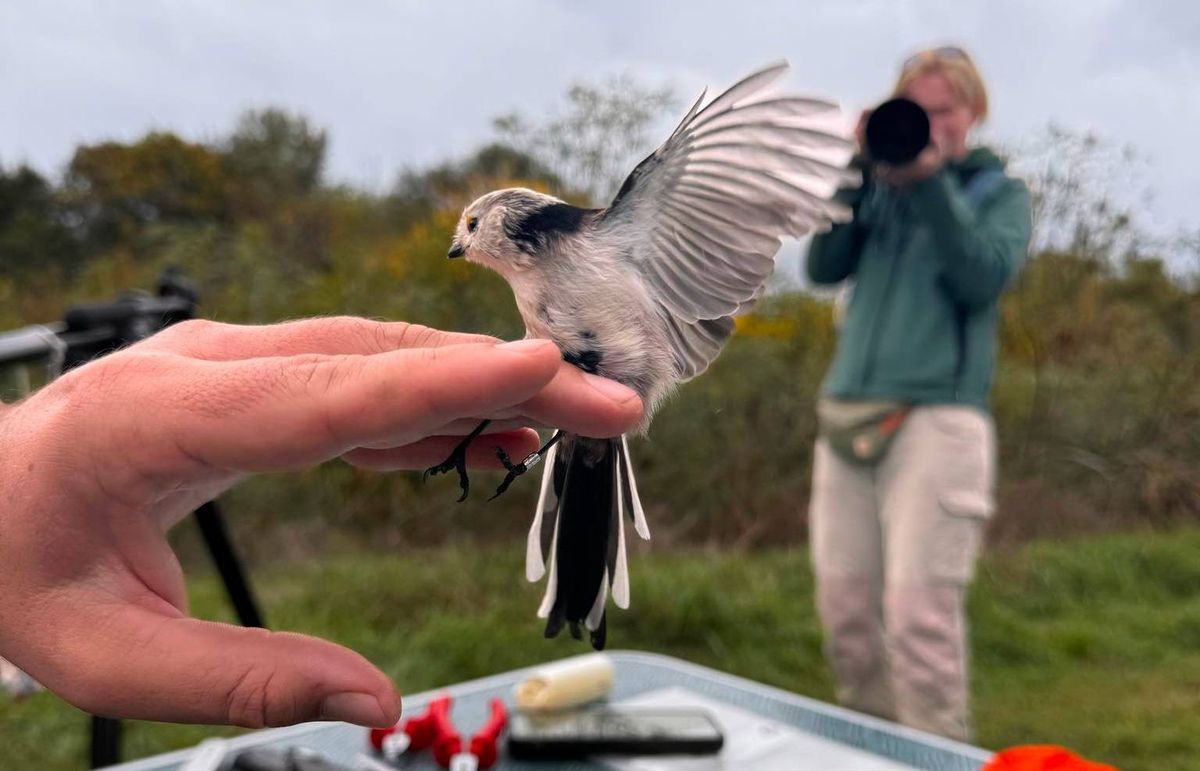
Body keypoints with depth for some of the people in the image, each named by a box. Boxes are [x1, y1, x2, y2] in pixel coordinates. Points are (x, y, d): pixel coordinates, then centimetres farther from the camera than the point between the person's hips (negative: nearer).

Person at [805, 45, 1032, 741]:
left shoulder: (1000, 193, 11)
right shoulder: (879, 189, 17)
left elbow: (983, 280, -7)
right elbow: (824, 268, 4)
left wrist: (930, 181, -11)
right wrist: (855, 172, -5)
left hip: (937, 417, -3)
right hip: (846, 415, 4)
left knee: (919, 611, -10)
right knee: (845, 607, 4)